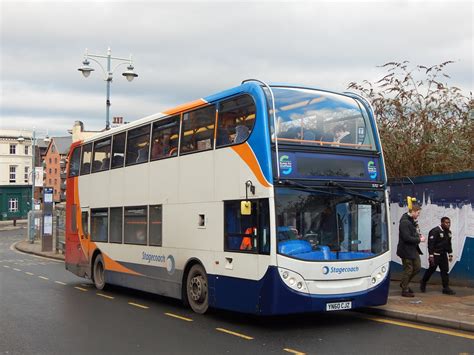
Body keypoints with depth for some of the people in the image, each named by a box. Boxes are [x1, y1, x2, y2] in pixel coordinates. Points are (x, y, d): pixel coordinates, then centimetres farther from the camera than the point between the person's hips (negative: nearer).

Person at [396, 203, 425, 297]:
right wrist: (419, 239, -16)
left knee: (417, 267, 14)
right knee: (408, 270, 0)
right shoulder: (404, 222, -22)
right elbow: (407, 238, -26)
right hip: (406, 250, -9)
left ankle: (404, 283, 31)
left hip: (413, 249, 10)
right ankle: (405, 290, 14)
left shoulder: (412, 220, 8)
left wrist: (418, 235, 2)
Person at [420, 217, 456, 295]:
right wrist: (431, 256, -21)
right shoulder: (435, 231, -17)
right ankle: (423, 283, 25)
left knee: (445, 271, 3)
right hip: (435, 255, -7)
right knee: (431, 270, 3)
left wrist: (450, 254, 16)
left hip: (443, 255, 7)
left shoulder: (448, 232, 9)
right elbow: (430, 244, -19)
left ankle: (446, 288, 6)